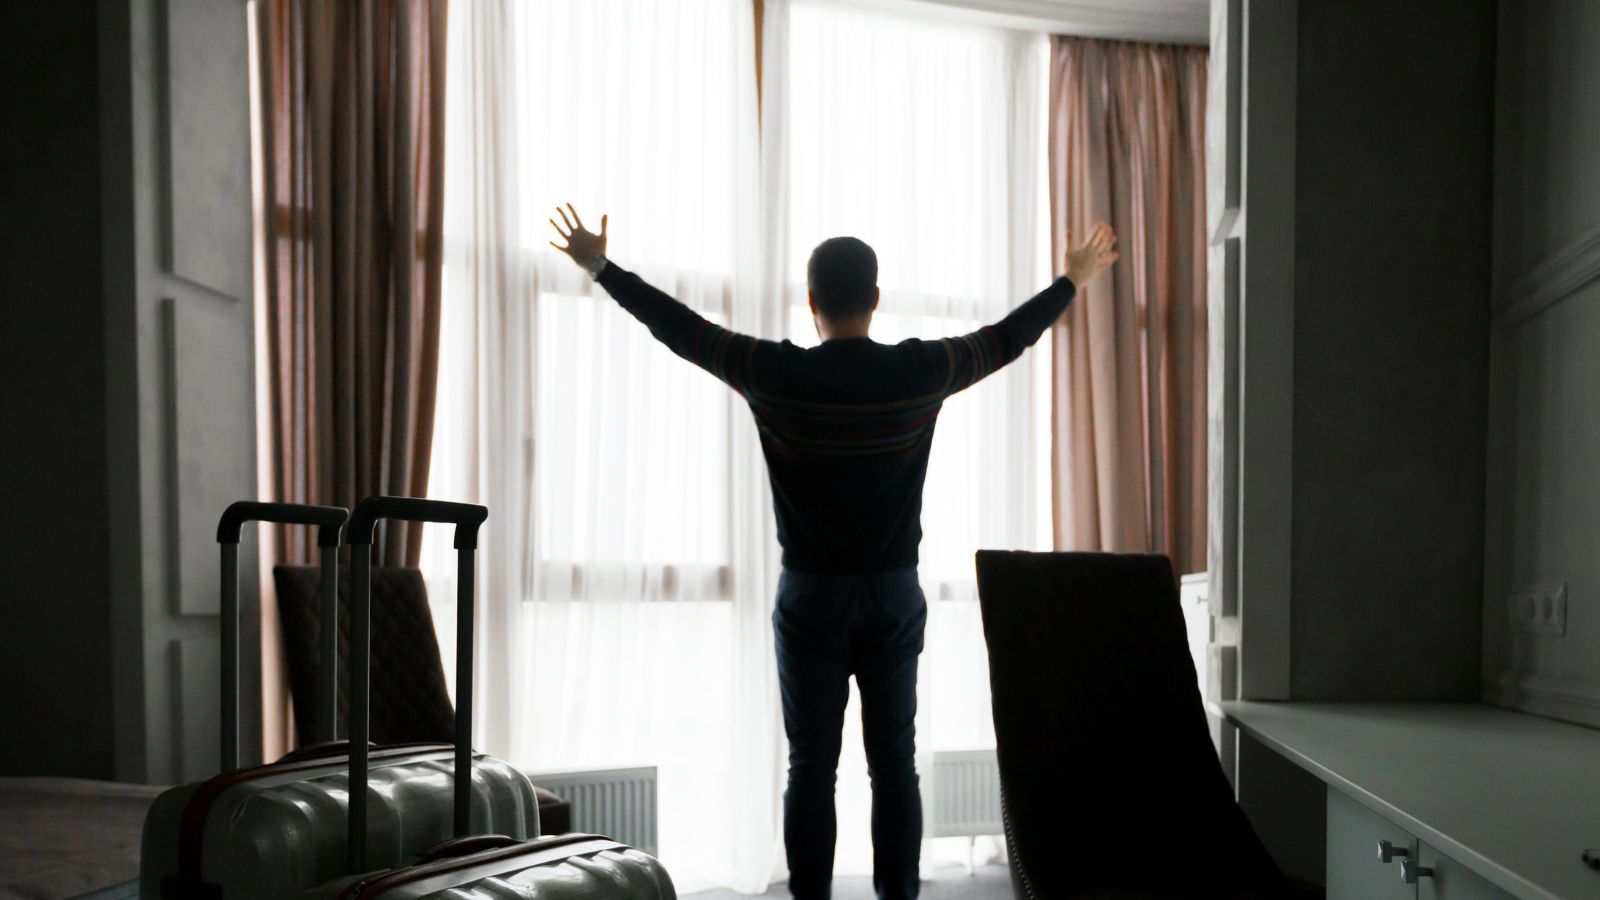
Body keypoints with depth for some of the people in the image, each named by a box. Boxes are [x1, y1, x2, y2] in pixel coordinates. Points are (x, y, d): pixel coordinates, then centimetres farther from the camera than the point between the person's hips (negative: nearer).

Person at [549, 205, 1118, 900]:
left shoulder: (776, 374, -9)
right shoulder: (920, 371, -5)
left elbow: (681, 328, 1)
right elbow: (1007, 338, 10)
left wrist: (601, 267, 15)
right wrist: (1073, 281, 27)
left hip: (811, 597, -1)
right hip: (894, 595, 2)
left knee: (811, 765, 6)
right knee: (894, 763, 9)